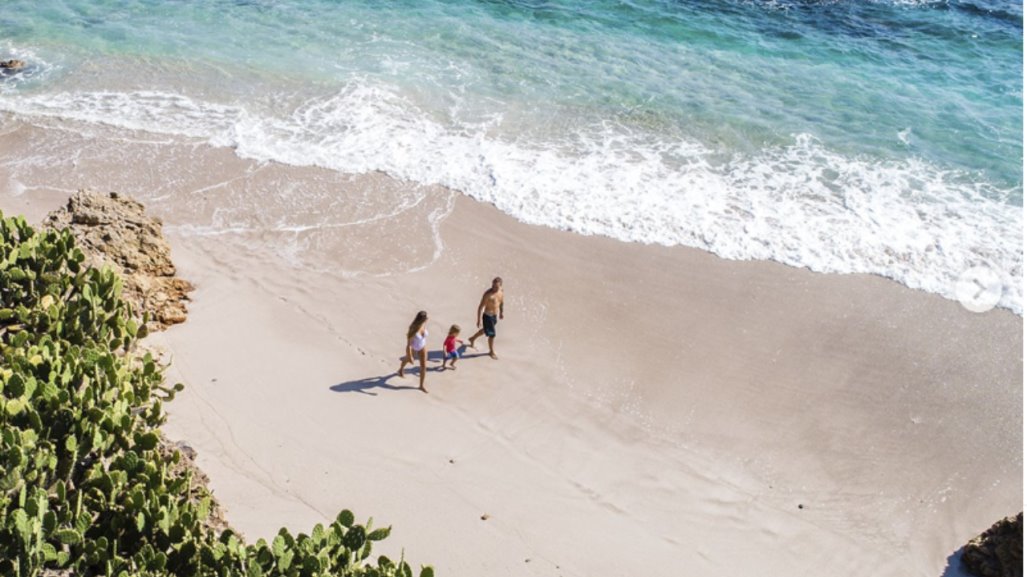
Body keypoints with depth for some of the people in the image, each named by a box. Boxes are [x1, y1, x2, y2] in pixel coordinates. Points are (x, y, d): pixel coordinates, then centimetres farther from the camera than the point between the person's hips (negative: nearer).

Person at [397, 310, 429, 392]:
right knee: (407, 359, 29)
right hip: (412, 348, -4)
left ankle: (422, 385, 25)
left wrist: (426, 346, 14)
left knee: (423, 366, 5)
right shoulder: (412, 329, -40)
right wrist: (410, 357, -25)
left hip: (422, 347, 4)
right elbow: (408, 344, -31)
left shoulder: (425, 324, -22)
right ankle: (400, 370, 64)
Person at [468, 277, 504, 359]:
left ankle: (472, 339, 52)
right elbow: (481, 307, -24)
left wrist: (501, 312, 22)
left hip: (494, 315, 8)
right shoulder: (488, 294, -28)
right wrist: (479, 320, -25)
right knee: (492, 334, 4)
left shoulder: (501, 291, -6)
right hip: (487, 316, -8)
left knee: (485, 330, 27)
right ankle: (492, 352, 28)